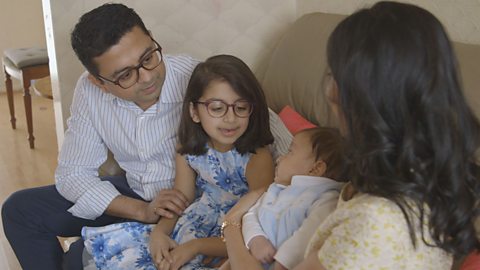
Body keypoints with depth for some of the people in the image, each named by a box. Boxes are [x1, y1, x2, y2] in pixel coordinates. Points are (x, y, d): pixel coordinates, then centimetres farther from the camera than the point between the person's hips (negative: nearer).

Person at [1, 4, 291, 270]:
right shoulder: (90, 92, -15)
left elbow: (275, 138, -25)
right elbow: (73, 173, -9)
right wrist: (142, 211, -23)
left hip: (191, 205, -5)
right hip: (134, 195, 5)